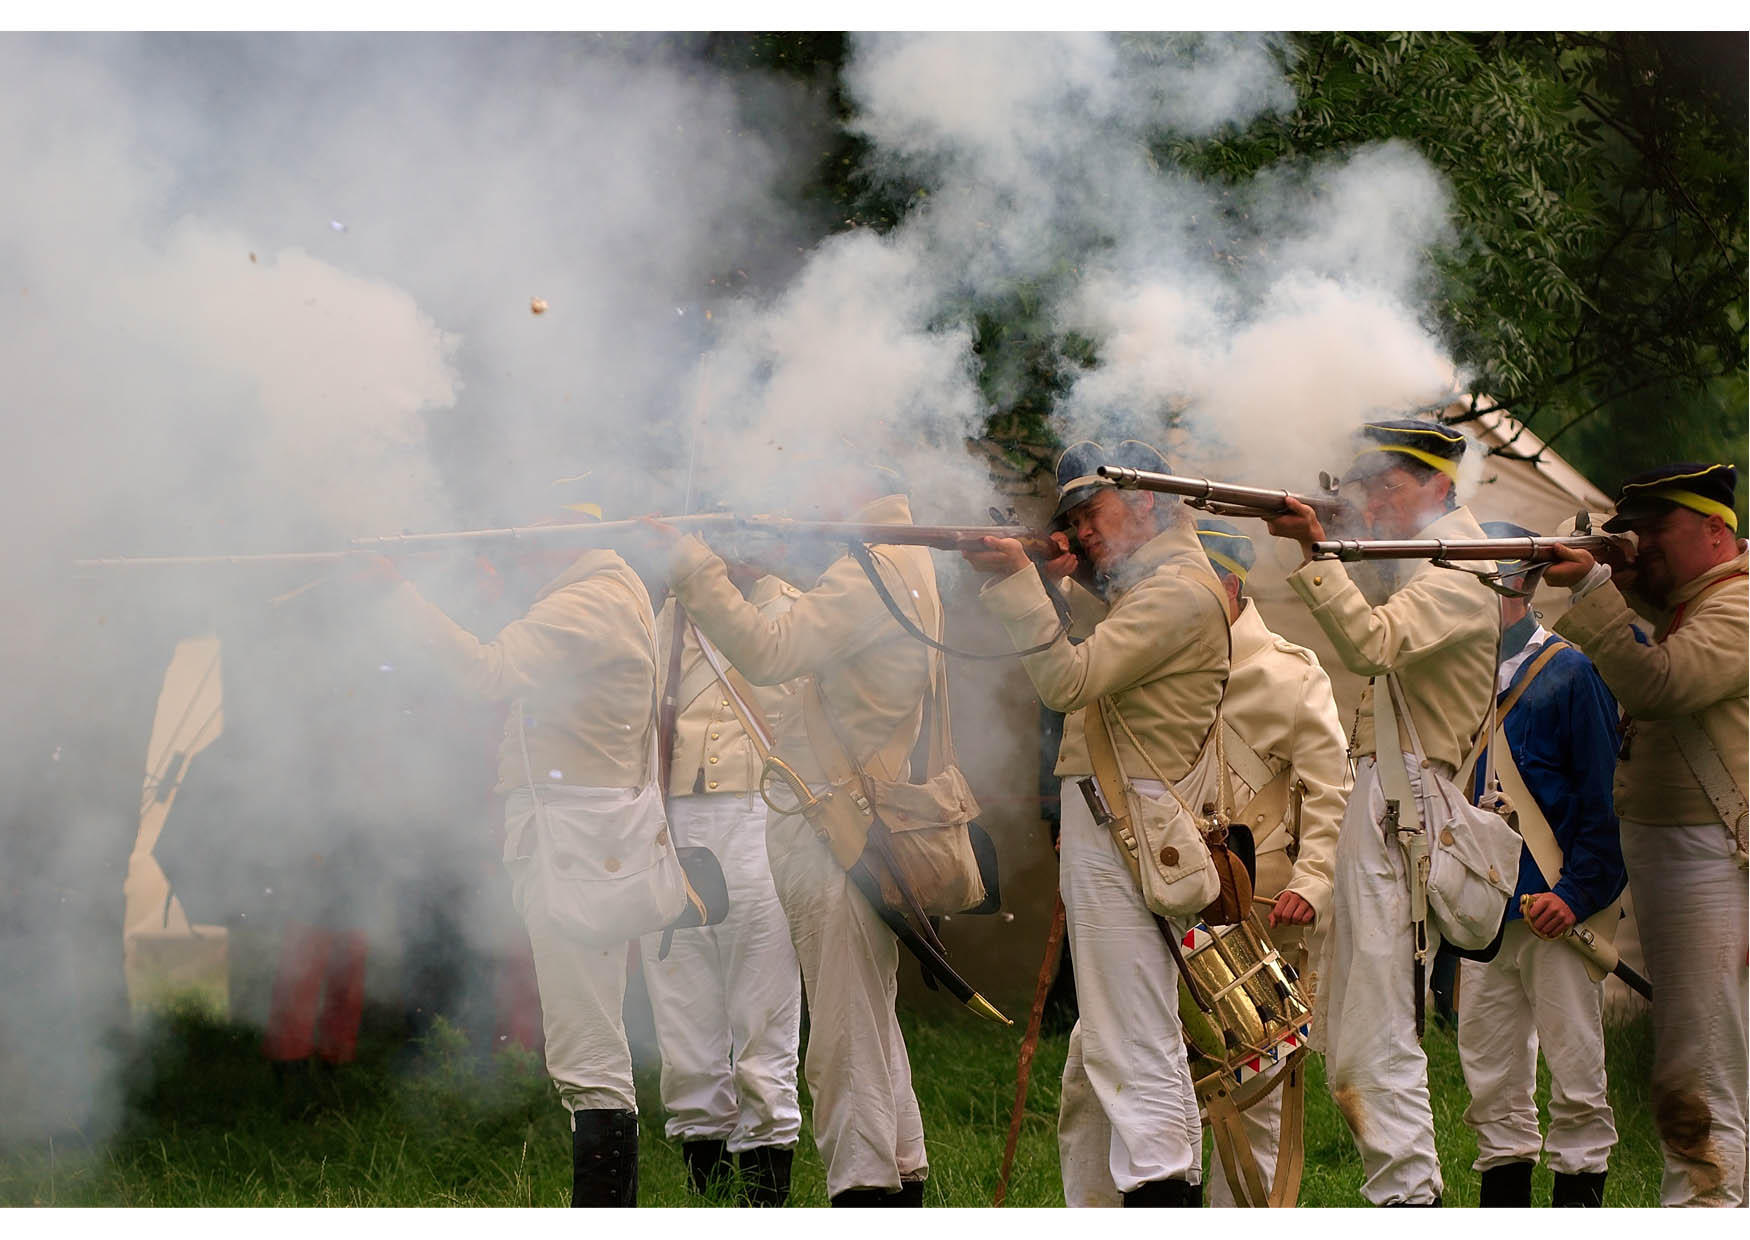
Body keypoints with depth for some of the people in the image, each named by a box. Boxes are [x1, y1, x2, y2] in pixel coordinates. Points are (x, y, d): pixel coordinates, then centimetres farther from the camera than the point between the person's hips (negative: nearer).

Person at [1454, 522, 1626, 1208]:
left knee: (1575, 1065, -3)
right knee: (1491, 1073, 8)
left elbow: (1603, 797, -8)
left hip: (1555, 904, -6)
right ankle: (1503, 1207, 14)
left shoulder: (1570, 674, -4)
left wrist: (1577, 892, -16)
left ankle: (1578, 1193, 2)